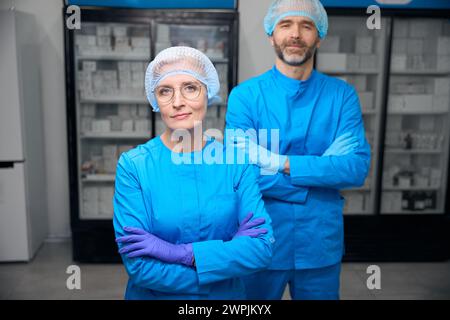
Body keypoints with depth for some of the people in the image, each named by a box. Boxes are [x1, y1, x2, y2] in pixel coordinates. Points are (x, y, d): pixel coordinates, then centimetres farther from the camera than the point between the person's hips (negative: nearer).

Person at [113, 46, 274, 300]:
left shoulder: (236, 162, -10)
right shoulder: (133, 165, -16)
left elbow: (263, 247, -16)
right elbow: (138, 266, -21)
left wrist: (181, 252, -24)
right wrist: (230, 252, -20)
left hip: (227, 295, 2)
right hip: (154, 295, -1)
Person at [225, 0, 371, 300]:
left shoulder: (342, 95, -2)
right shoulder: (245, 95, -8)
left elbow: (357, 168, -13)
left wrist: (282, 162, -21)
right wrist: (323, 169, -16)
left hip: (321, 244, 2)